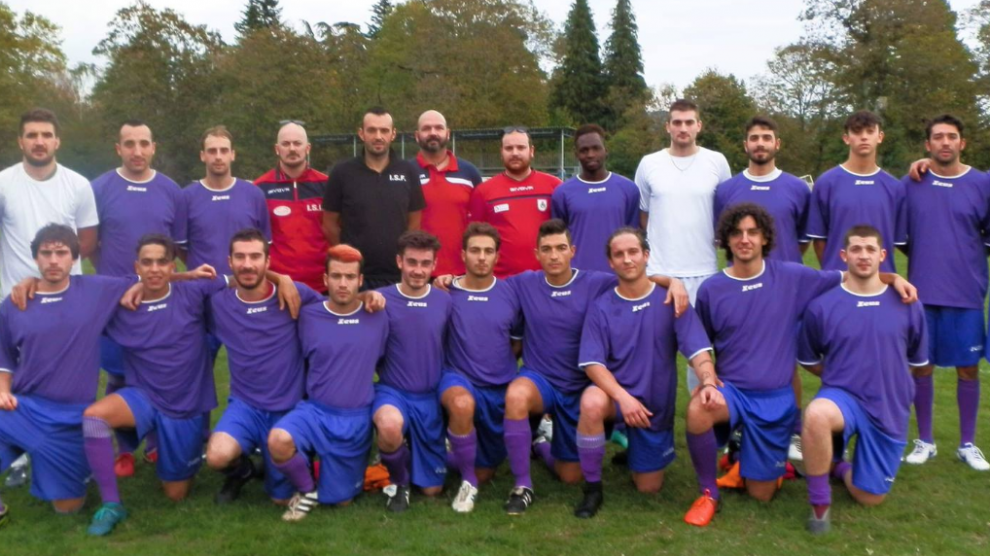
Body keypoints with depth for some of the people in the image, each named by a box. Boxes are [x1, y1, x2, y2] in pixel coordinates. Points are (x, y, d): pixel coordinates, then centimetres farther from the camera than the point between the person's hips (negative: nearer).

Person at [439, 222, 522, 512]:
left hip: (501, 389, 3)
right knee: (462, 403, -41)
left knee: (484, 472, 11)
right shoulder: (447, 293, -8)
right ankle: (468, 481, -16)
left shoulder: (510, 293, -2)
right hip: (459, 378, -3)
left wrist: (500, 366, 1)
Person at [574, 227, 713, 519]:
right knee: (592, 402, -37)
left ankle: (633, 451, 43)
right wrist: (623, 396, -30)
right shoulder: (600, 308, -7)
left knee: (649, 488, 6)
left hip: (657, 406, 2)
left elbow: (698, 350, -14)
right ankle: (592, 488, -14)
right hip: (615, 395, -1)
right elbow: (593, 364, -14)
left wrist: (708, 382, -35)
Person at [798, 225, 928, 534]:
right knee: (816, 414, -39)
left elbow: (917, 361, 13)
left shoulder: (907, 305, -2)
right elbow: (809, 361, 8)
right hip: (843, 397, -2)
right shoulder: (821, 306, -7)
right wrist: (841, 377, 6)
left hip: (890, 409, 3)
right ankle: (820, 503, -17)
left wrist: (883, 377, 14)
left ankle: (837, 466, 40)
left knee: (869, 497, 5)